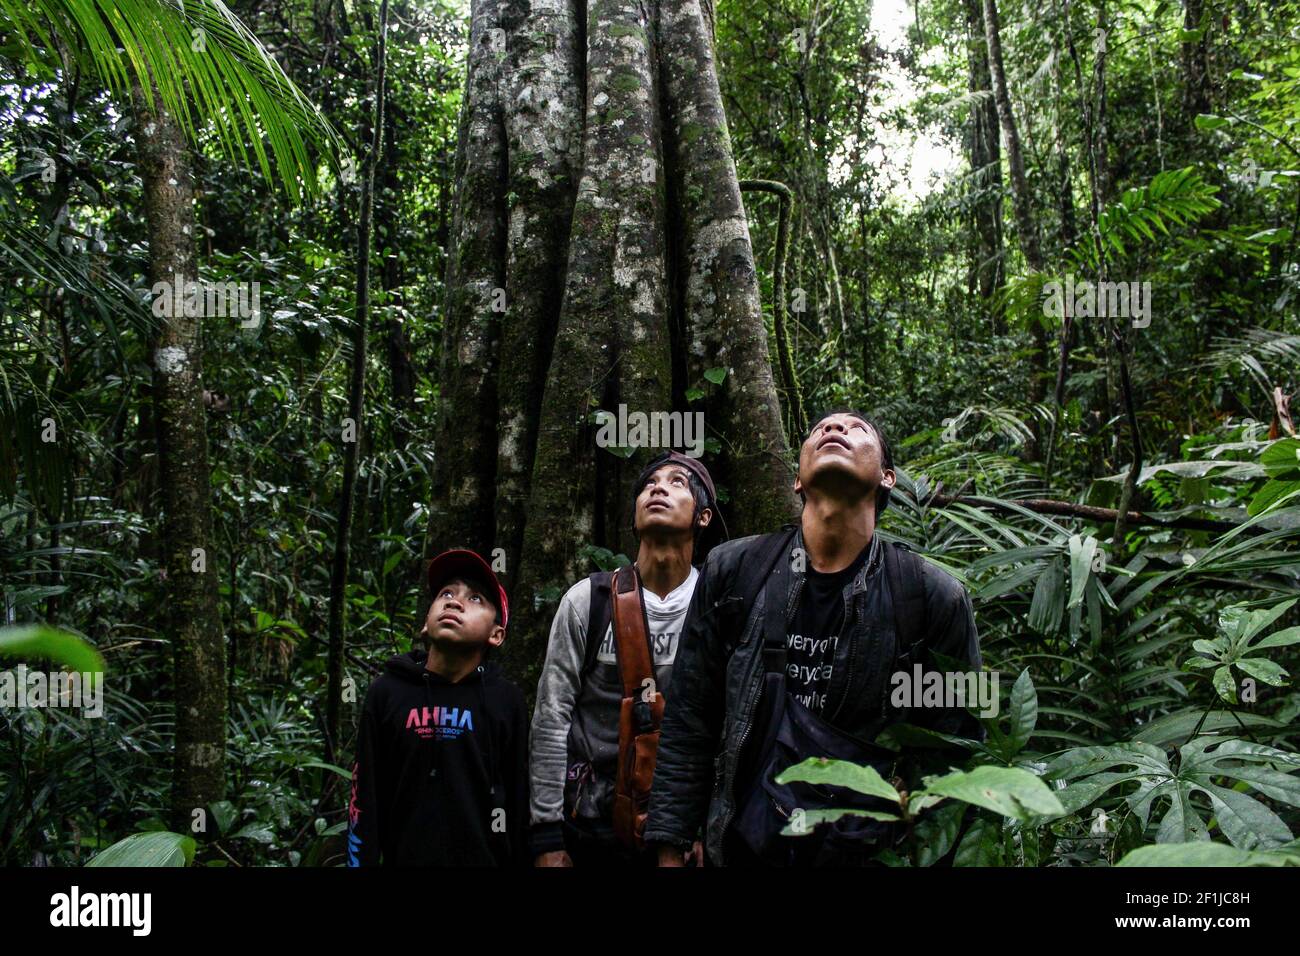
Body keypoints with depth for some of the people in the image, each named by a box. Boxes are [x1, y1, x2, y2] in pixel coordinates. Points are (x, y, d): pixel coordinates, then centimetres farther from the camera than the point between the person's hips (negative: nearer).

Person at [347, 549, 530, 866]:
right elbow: (365, 799, -3)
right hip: (405, 857, 0)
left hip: (486, 857, 0)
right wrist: (362, 860, -4)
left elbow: (519, 801, -2)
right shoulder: (387, 692, -7)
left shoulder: (507, 701, -8)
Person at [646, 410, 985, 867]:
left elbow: (958, 757, -2)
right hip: (743, 848, 1)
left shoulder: (936, 598, -7)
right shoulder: (731, 571, -3)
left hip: (872, 850, -1)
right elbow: (688, 725, 0)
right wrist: (670, 850, -2)